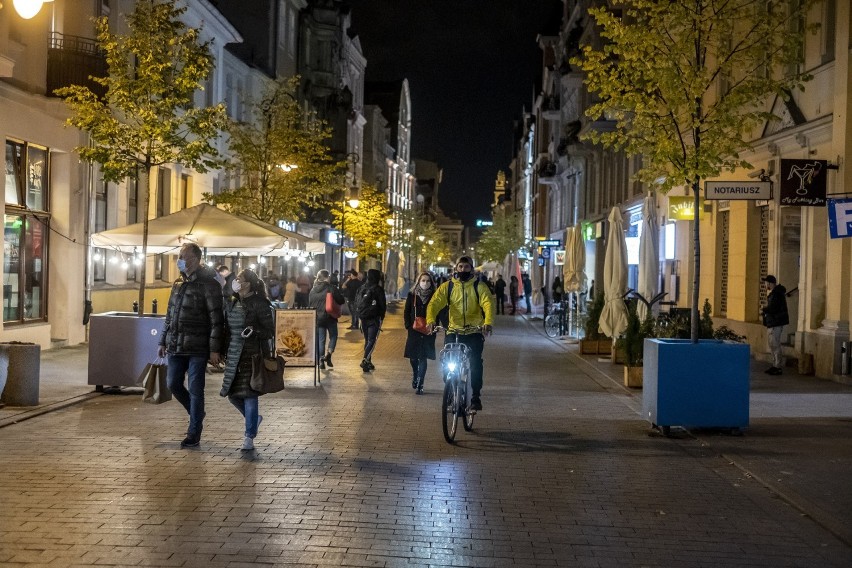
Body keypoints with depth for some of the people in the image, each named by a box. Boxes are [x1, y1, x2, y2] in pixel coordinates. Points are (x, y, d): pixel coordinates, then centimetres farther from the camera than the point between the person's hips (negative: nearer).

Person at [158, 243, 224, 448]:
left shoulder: (208, 285, -10)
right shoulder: (178, 283, 12)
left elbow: (217, 319, -13)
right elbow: (169, 315, 20)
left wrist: (215, 349, -16)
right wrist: (163, 342, 17)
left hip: (197, 348, -7)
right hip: (176, 346, 7)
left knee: (195, 389, -1)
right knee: (173, 384, 8)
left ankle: (194, 434, 9)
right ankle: (197, 415, 32)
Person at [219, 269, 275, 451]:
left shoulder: (260, 305, -8)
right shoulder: (231, 303, 11)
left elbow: (270, 332, -8)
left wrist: (254, 332, -23)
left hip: (252, 355, -7)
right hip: (234, 355, 7)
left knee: (249, 395, -6)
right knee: (232, 394, 10)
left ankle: (249, 438, 2)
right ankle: (254, 418, 36)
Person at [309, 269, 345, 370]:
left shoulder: (313, 290, 3)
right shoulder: (332, 288, -11)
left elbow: (310, 304, 11)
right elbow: (341, 301, -7)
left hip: (317, 318, 3)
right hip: (330, 317, -3)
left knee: (320, 339, 10)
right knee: (333, 336, 14)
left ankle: (321, 361, 10)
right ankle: (328, 354, -5)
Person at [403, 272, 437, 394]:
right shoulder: (412, 295, 3)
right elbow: (406, 312, 7)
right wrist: (408, 326, -2)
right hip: (414, 331, 1)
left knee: (423, 358, -3)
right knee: (413, 357, 5)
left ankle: (419, 385, 1)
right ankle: (415, 374, 36)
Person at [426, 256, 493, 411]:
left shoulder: (479, 287, 1)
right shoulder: (447, 287, 4)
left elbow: (487, 304, -15)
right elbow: (434, 303, -8)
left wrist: (488, 322, -35)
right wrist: (430, 320, -29)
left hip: (474, 332, -1)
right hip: (454, 331, 1)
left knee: (476, 362, -15)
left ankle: (476, 396, -1)